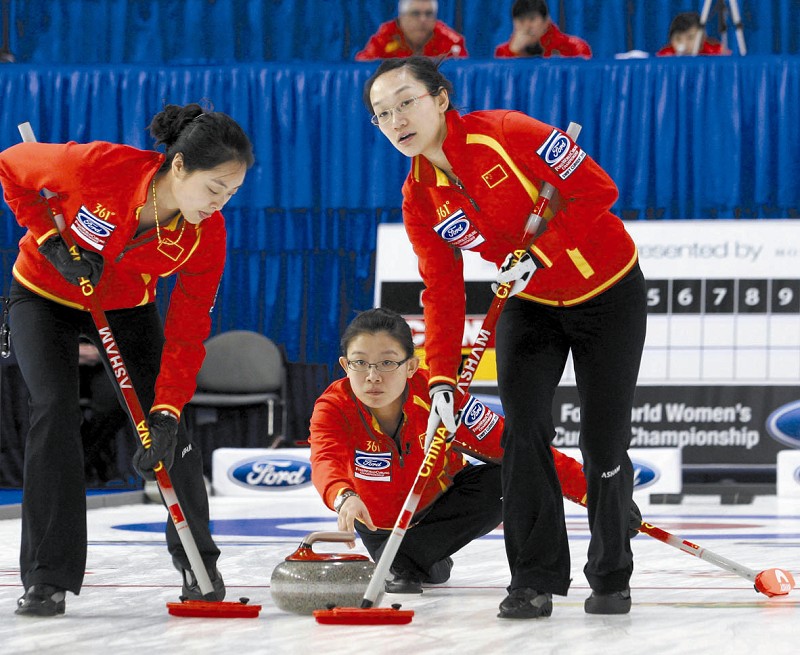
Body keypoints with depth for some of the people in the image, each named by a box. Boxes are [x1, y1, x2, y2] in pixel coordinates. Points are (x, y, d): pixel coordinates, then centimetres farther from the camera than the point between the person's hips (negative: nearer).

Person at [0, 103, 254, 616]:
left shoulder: (207, 234, -25)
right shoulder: (100, 167, -35)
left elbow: (187, 334, -21)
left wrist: (167, 414, -29)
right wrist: (52, 240, -24)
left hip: (126, 308, 3)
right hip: (45, 295, -3)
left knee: (167, 426, -6)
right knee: (56, 411, -19)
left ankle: (198, 564, 14)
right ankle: (48, 578, -12)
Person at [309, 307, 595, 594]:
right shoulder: (332, 409, -30)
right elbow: (326, 462, -51)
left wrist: (583, 484, -31)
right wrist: (344, 497, -76)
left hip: (441, 500, -1)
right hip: (382, 523, 1)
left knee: (504, 480, -27)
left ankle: (403, 561, -23)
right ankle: (431, 562, 12)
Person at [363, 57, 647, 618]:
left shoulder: (507, 134, -25)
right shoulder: (420, 199, -7)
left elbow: (596, 189, -23)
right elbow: (442, 292, -6)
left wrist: (539, 253, -28)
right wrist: (442, 377, -16)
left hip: (608, 293, -4)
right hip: (529, 304, 4)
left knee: (604, 443, 0)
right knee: (523, 428, -12)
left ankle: (611, 577, 18)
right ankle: (537, 579, -4)